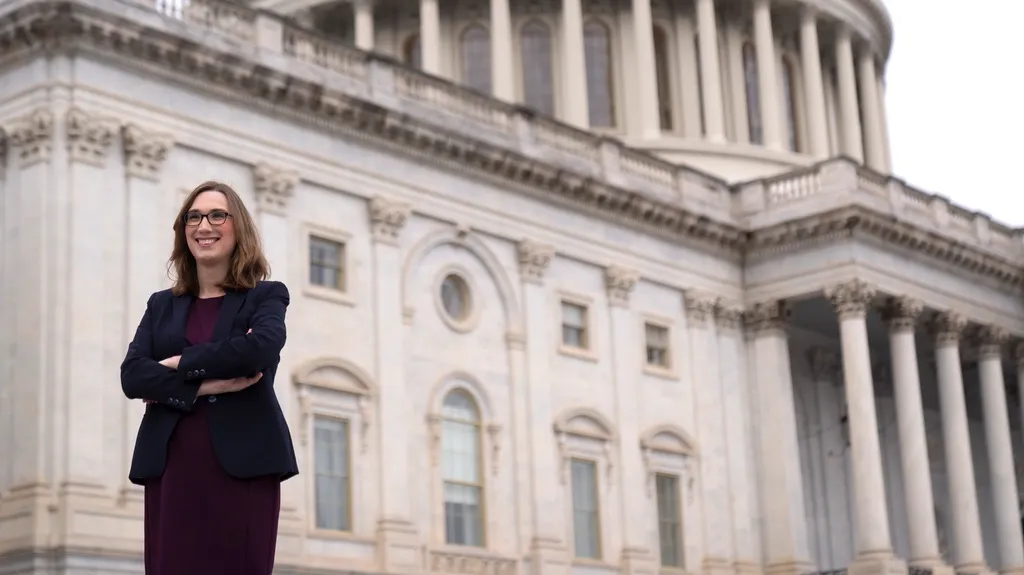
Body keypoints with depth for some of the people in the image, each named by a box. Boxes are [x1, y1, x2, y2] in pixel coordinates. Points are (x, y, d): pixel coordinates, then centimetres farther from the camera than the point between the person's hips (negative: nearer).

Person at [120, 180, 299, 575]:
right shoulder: (162, 305, 17)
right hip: (171, 467, 3)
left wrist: (180, 364, -6)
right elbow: (132, 375, 2)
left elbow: (259, 348, -14)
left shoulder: (266, 295, 8)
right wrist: (204, 386, -11)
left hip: (243, 465, -3)